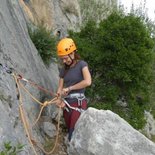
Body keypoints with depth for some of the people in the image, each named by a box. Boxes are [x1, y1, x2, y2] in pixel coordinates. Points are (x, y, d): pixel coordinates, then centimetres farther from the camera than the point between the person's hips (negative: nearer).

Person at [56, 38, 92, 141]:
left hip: (78, 103, -6)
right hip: (67, 104, 7)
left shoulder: (82, 64, -5)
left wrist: (69, 88, -15)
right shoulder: (64, 69, 13)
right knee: (70, 132, 11)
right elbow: (60, 88, 8)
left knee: (74, 136, -12)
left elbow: (88, 81, -23)